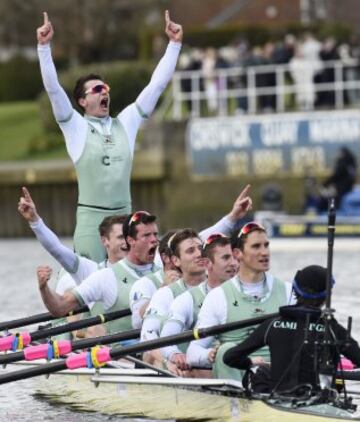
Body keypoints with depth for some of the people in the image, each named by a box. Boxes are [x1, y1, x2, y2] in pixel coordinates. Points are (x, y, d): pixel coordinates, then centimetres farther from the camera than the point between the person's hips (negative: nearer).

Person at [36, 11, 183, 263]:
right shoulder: (76, 127, 1)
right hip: (91, 217, -4)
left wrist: (174, 44, 6)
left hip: (124, 216, 4)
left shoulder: (126, 123, 11)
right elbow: (53, 87, -9)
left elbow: (157, 84, 10)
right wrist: (44, 45, -19)